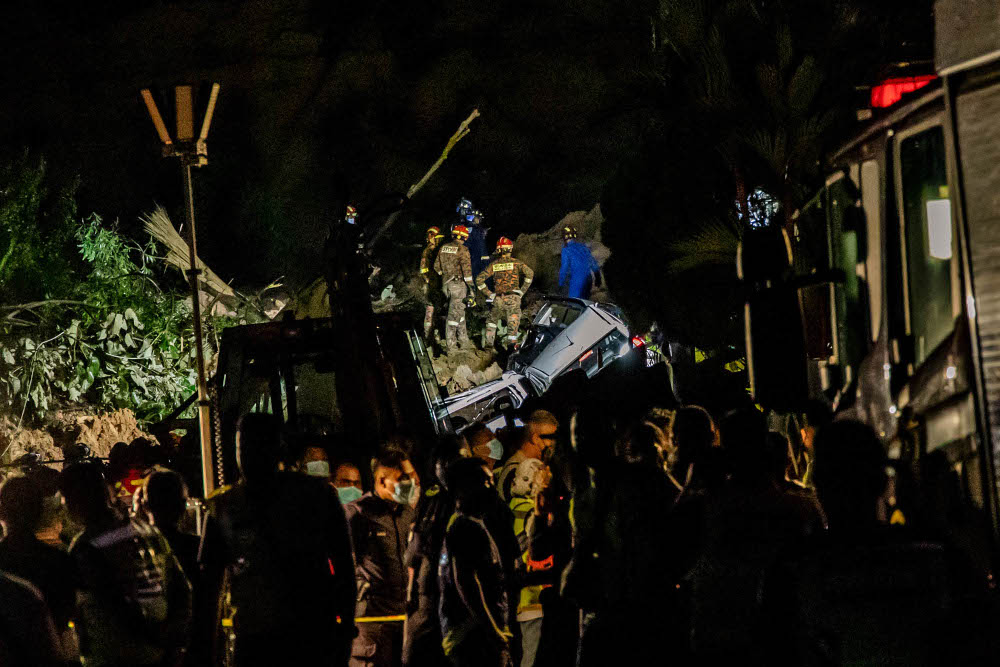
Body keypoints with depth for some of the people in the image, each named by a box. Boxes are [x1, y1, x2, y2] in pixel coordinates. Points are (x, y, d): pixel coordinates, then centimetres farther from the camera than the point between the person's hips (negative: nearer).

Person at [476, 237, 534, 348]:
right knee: (513, 324, -3)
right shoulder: (516, 262, 2)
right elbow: (529, 273, -8)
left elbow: (479, 279, 5)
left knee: (492, 320, 23)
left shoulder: (493, 264, 8)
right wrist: (522, 290, -1)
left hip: (498, 298, 2)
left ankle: (489, 343, 22)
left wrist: (488, 293, 10)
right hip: (513, 297, -2)